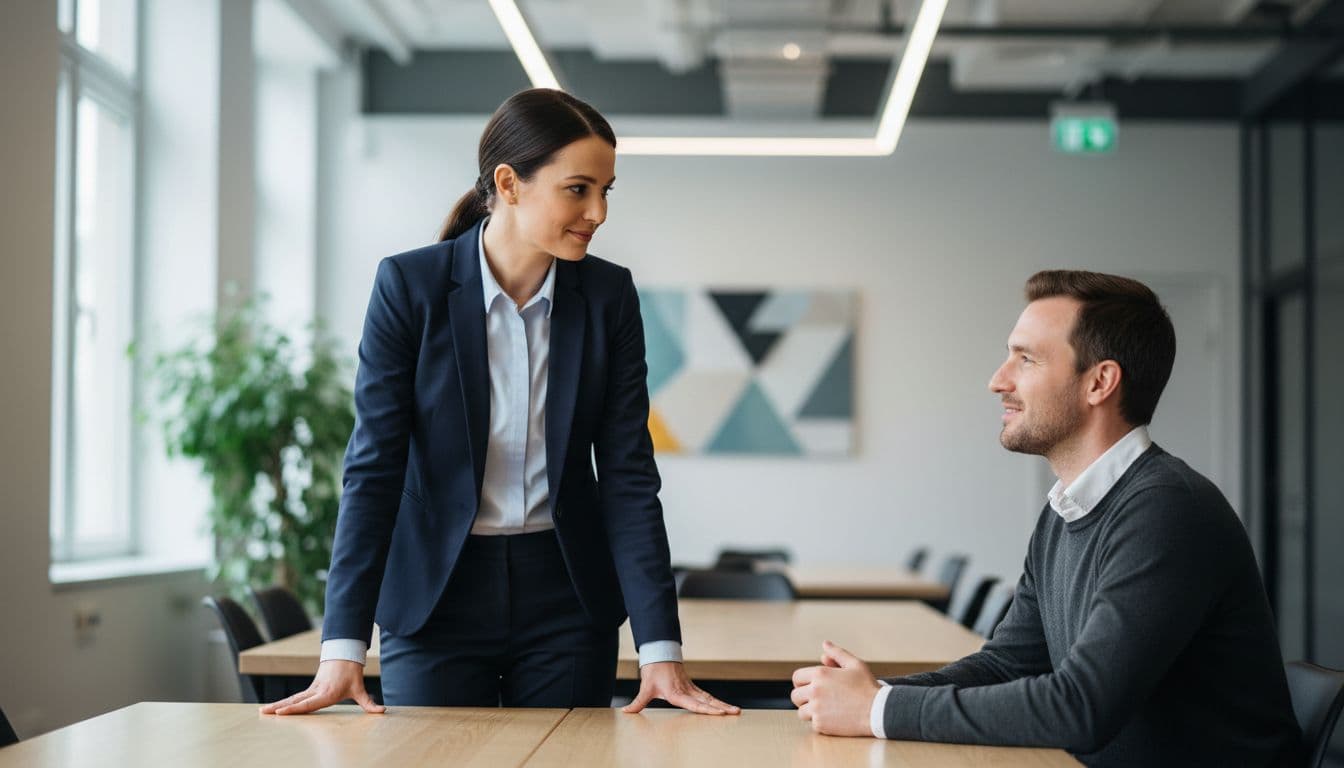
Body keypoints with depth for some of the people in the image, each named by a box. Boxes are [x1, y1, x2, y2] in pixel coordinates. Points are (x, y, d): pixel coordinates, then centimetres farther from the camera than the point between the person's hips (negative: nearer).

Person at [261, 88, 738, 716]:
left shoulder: (609, 296, -4)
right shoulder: (409, 285, -11)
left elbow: (629, 474, -5)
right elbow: (374, 468, -12)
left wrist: (661, 649, -13)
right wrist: (342, 651, -19)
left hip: (567, 596, 2)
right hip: (436, 594, -2)